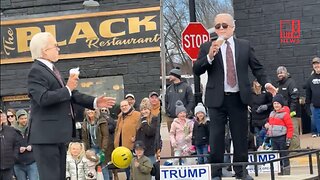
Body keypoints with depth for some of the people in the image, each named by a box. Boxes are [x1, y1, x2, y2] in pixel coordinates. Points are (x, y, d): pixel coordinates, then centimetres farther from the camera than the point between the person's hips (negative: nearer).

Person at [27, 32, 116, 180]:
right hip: (46, 134, -10)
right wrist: (68, 88, -17)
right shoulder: (36, 71, -12)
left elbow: (70, 95, 20)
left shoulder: (52, 69, 16)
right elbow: (44, 98, -27)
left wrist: (94, 102, 13)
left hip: (58, 134, 10)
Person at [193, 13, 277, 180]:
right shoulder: (207, 47, 2)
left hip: (239, 98, 2)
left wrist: (266, 83, -6)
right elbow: (196, 70, -5)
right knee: (216, 137, 1)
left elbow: (257, 68, 10)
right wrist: (210, 56, -21)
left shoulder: (245, 46, 7)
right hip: (217, 99, -1)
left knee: (240, 136, 9)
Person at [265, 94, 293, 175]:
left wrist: (288, 139, -14)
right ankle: (280, 172, 17)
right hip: (273, 138, 7)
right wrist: (267, 125, 10)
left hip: (282, 138, -7)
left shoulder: (285, 114, -8)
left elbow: (290, 127, -11)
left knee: (284, 156, -2)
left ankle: (286, 172, 3)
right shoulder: (272, 113, 14)